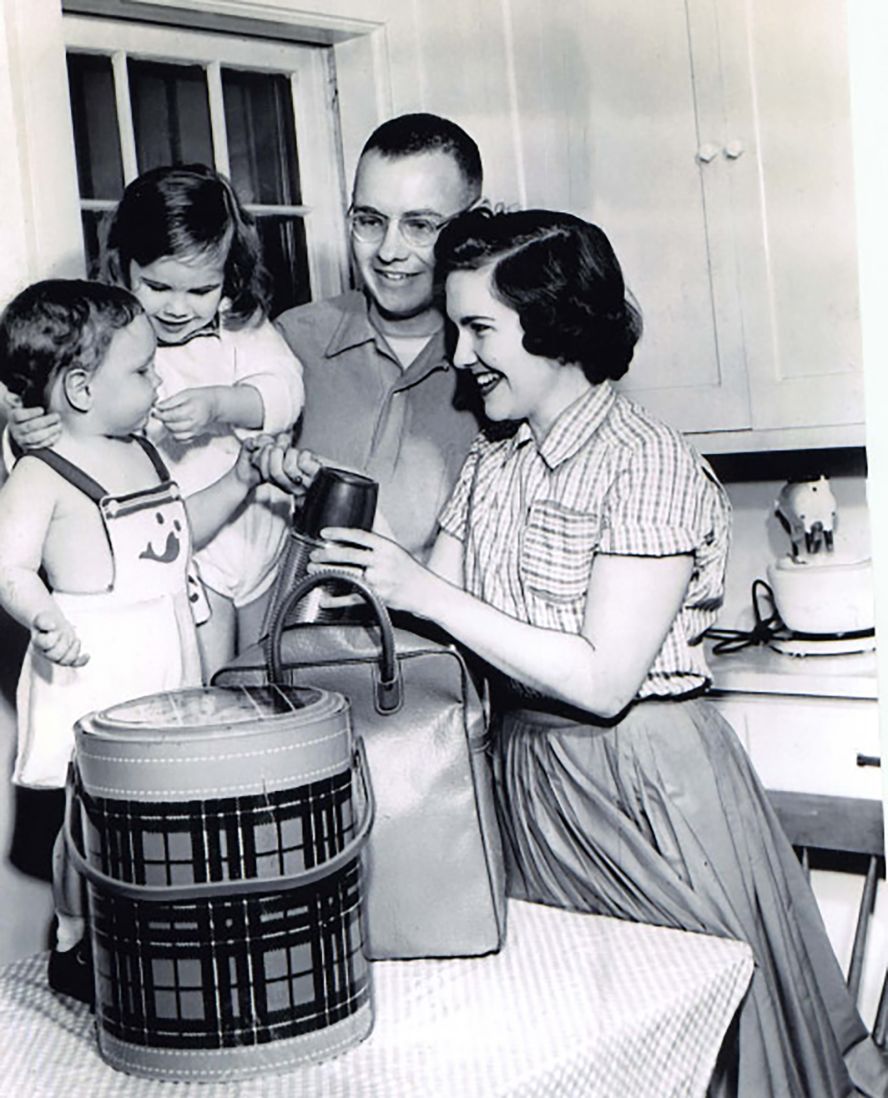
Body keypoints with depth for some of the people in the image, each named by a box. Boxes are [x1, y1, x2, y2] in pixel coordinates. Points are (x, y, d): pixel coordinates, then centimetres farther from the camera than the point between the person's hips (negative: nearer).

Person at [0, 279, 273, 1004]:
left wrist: (236, 484, 15)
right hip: (93, 672, -7)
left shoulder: (142, 453, 12)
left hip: (166, 660, 8)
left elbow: (178, 534, 24)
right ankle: (75, 946, 18)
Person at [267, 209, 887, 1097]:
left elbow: (603, 680, -21)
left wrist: (426, 593, -23)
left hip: (644, 790, -6)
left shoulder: (649, 465, -15)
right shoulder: (489, 466, 8)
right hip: (526, 781, 7)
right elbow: (433, 623, 6)